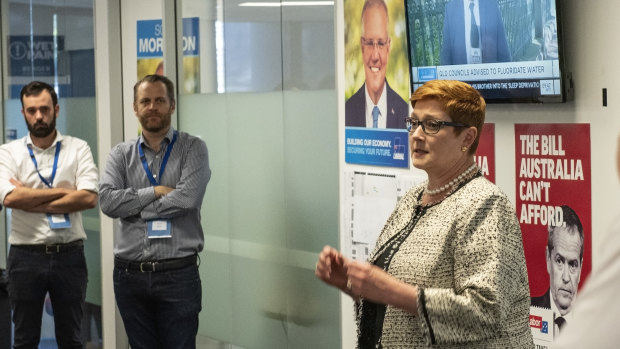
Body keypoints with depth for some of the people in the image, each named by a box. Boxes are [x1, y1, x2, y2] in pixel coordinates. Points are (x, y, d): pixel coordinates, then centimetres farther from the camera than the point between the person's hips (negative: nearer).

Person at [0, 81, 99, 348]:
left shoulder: (78, 149, 1)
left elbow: (89, 198, -13)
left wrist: (30, 200, -13)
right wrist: (64, 191, -13)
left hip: (69, 255, 0)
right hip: (25, 256, 0)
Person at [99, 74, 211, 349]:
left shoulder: (193, 148, 1)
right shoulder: (121, 154, 9)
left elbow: (188, 198, -15)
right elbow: (107, 201, -7)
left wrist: (133, 208, -7)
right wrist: (155, 191, -11)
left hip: (178, 274, -3)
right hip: (130, 275, 3)